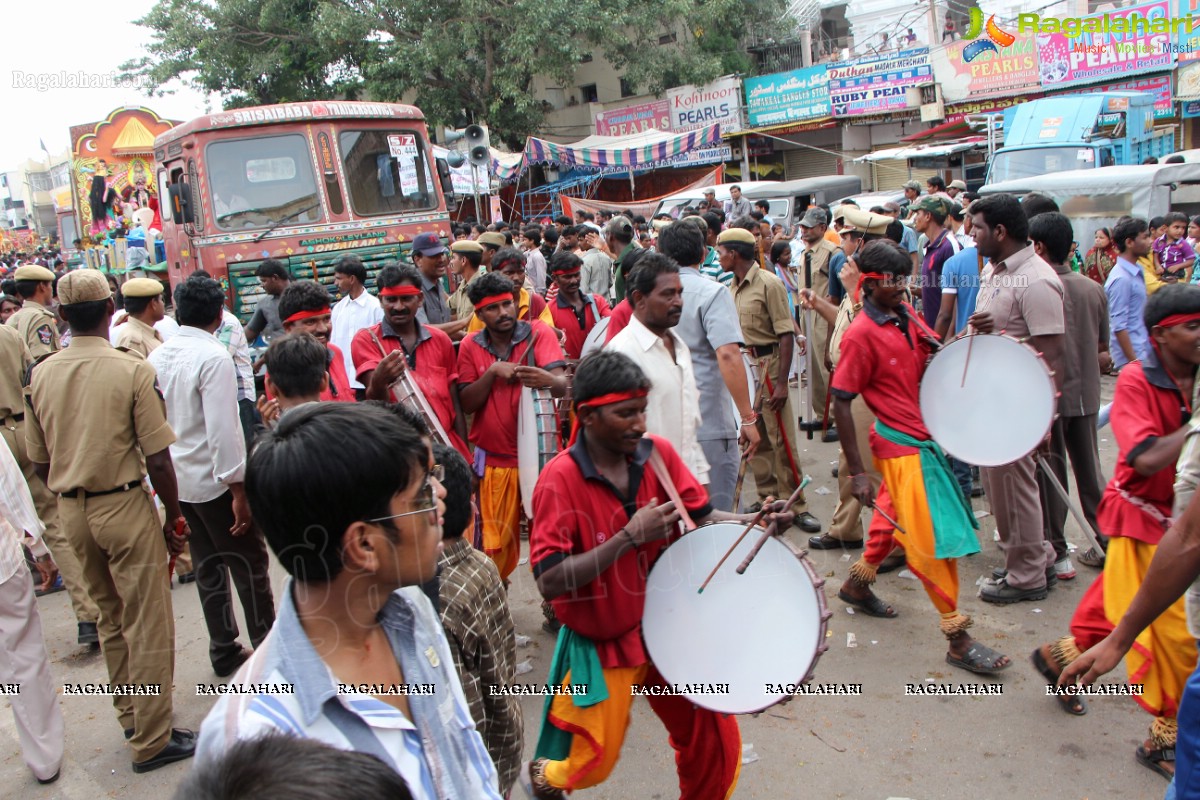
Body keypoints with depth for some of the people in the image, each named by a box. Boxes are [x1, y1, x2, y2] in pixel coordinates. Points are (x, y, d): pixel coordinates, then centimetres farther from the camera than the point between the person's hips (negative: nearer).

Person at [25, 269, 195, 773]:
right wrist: (174, 518, -5)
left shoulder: (41, 375, 1)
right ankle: (151, 741, 13)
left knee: (110, 618, 21)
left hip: (71, 510, 6)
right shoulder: (133, 371, -15)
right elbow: (157, 458, -16)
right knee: (147, 625, 4)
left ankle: (129, 716, 36)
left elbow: (39, 462, 7)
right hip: (125, 506, -6)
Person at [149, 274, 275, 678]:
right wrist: (239, 490, -19)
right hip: (213, 478, -7)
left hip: (177, 478, 7)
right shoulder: (214, 358, -18)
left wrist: (164, 475, 19)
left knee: (208, 564, 17)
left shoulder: (158, 356, 4)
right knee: (249, 562, 5)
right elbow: (222, 430, -23)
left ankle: (223, 650, 27)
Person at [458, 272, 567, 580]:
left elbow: (562, 385, -20)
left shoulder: (539, 332, -5)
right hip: (493, 460, 2)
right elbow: (467, 404, -2)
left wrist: (547, 380, -43)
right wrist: (492, 371, -16)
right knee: (497, 543, 11)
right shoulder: (471, 346, 3)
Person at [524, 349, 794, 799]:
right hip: (601, 644, -4)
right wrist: (630, 536, -31)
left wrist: (756, 522, -19)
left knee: (716, 741, 8)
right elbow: (549, 582, -27)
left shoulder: (658, 454, -8)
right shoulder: (560, 479, -22)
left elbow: (702, 519, 0)